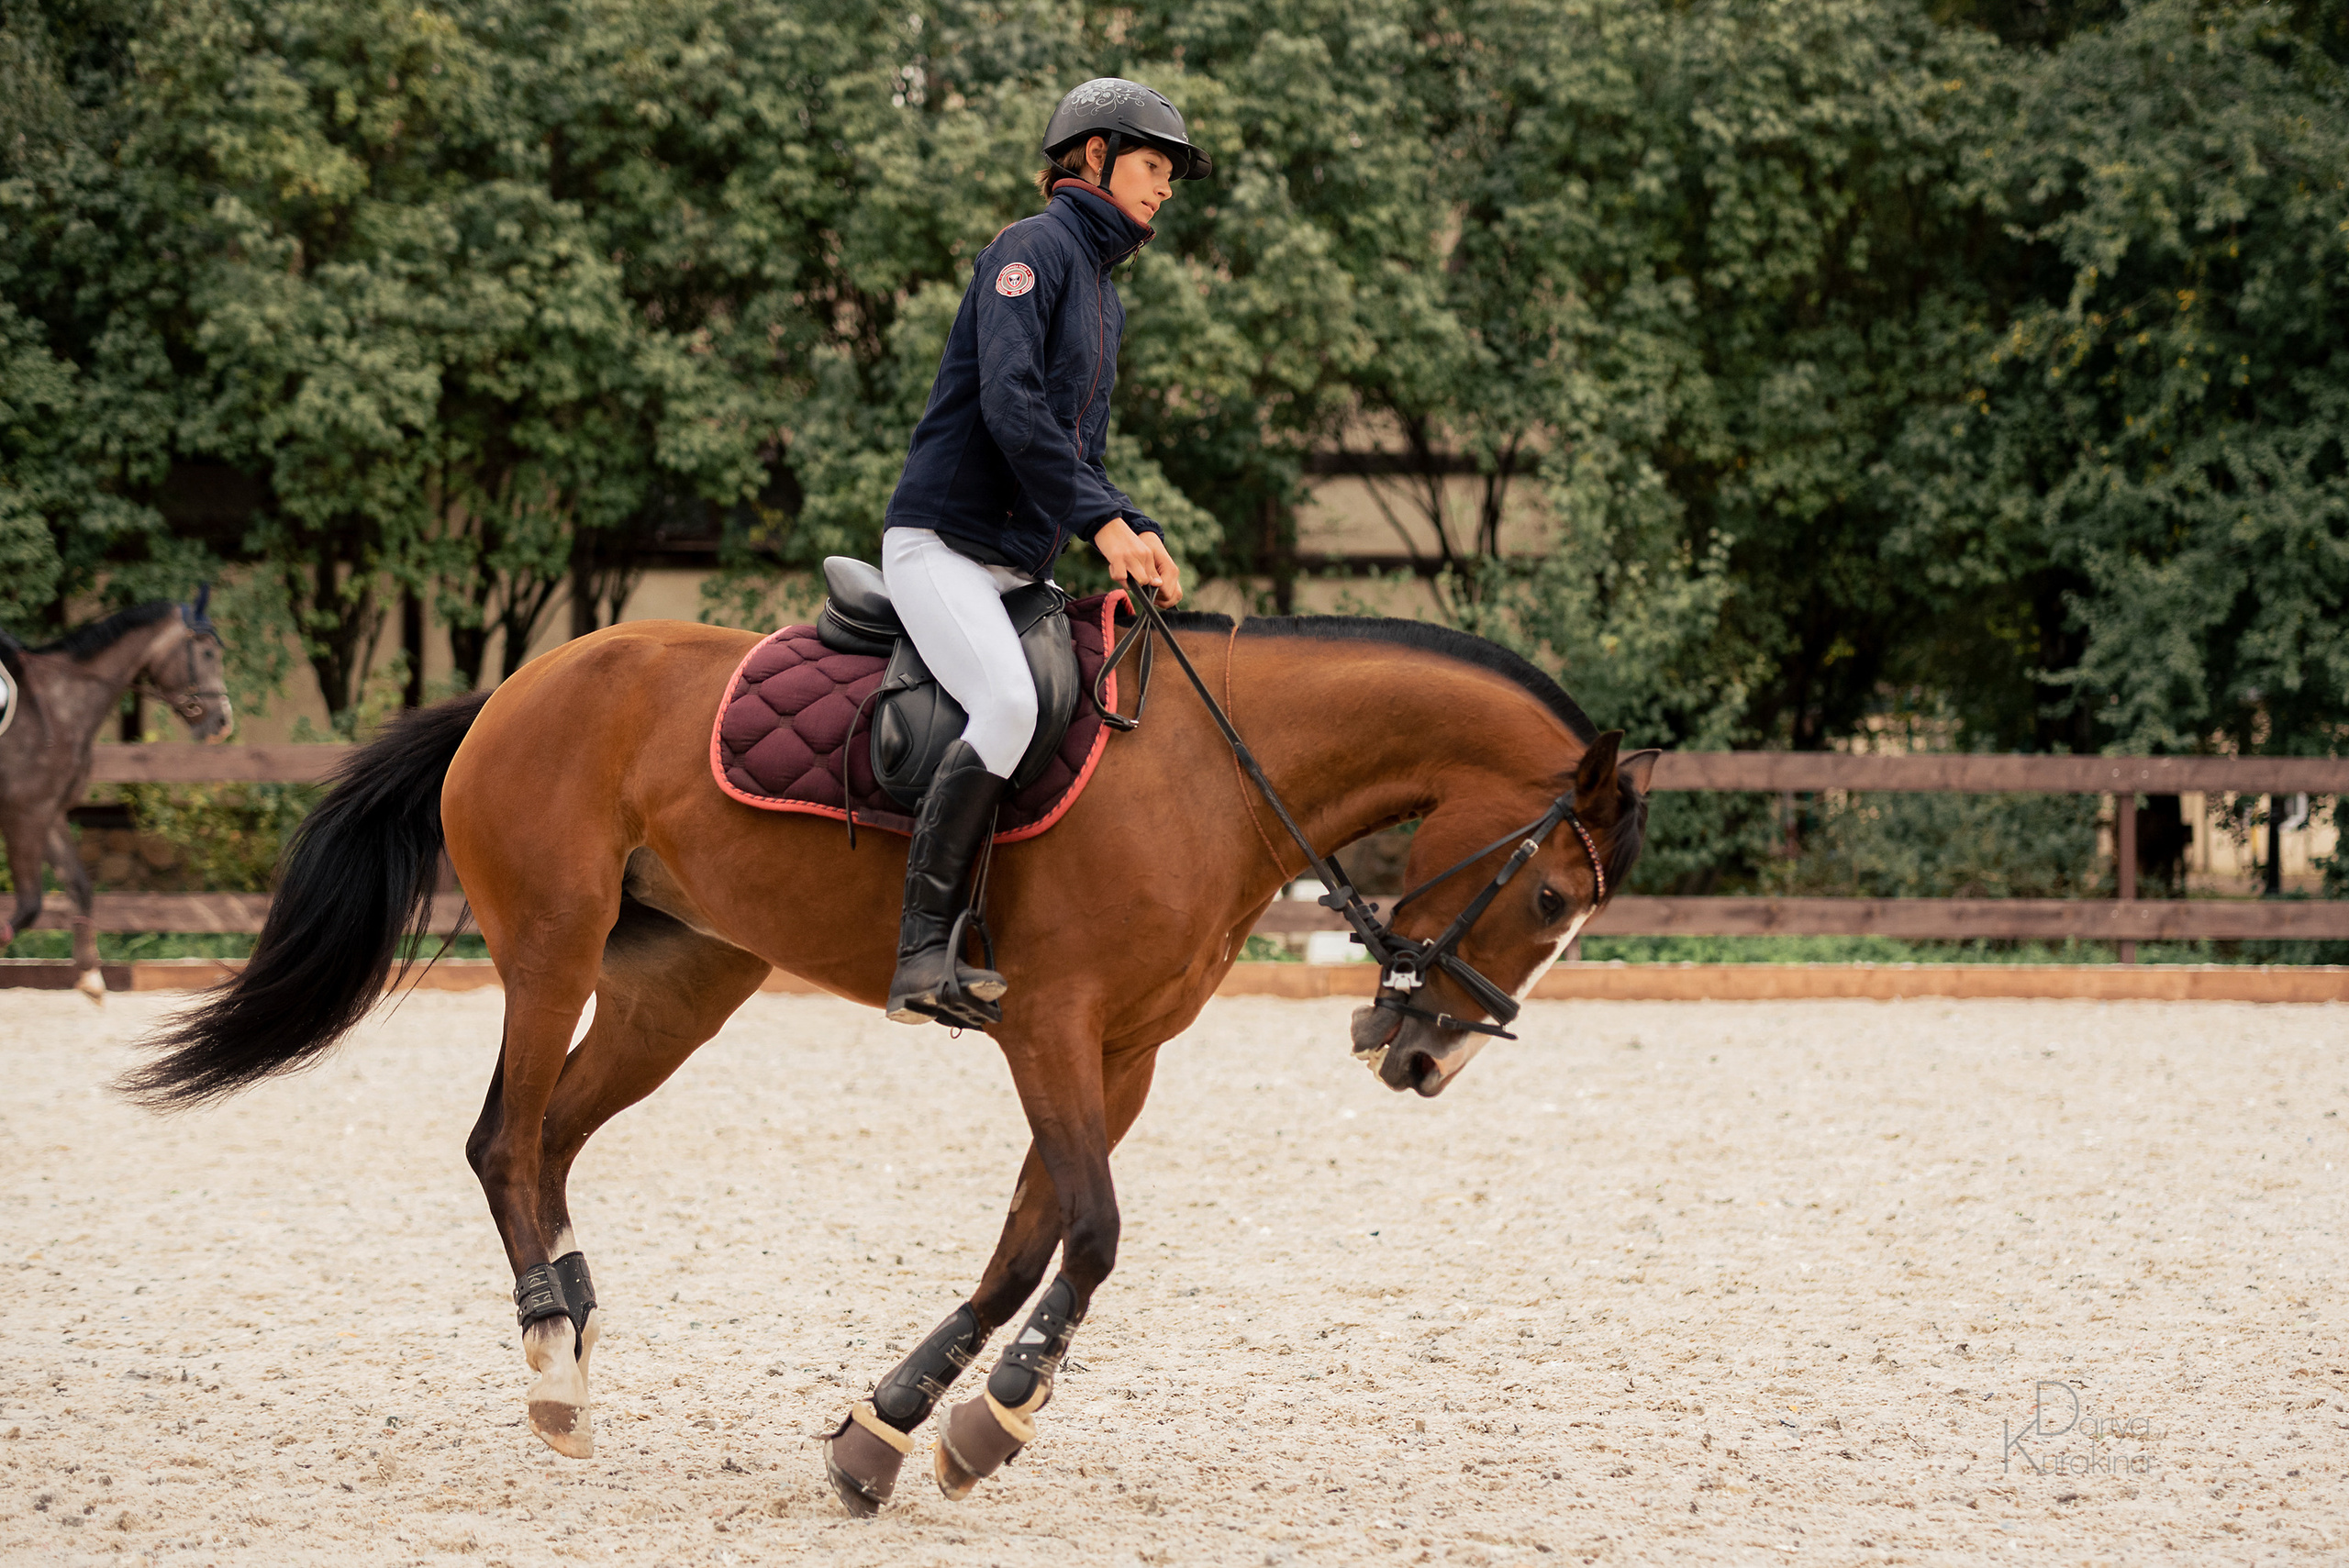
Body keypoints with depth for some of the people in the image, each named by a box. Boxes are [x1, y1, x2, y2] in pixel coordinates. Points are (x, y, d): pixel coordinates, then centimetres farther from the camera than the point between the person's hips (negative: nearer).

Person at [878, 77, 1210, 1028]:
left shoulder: (1106, 301, 22)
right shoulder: (1033, 249, -6)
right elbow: (1009, 400, -19)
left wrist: (1137, 534, 3)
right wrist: (1102, 521, -21)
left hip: (1020, 571, 10)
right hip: (942, 544, -10)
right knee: (1009, 707, -30)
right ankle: (923, 958, -30)